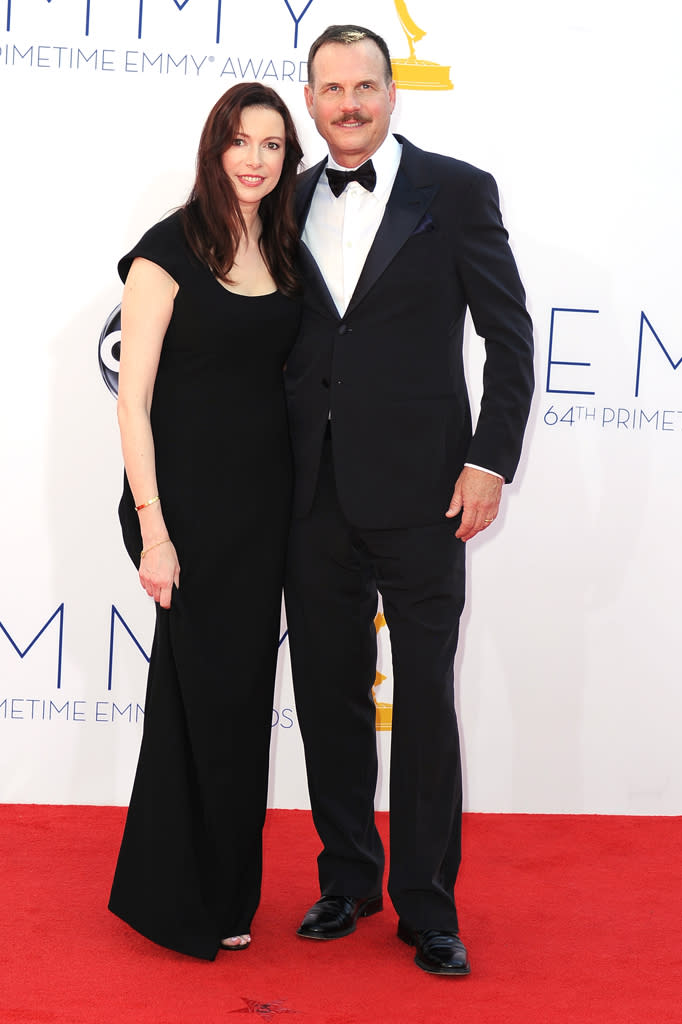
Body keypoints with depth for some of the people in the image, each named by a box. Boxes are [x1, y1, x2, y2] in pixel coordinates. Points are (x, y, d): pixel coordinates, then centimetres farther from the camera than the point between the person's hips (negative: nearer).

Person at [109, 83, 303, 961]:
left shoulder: (282, 253, 9)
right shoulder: (170, 249, -9)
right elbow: (133, 398, -12)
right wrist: (152, 528, -18)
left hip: (263, 503, 6)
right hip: (190, 500, -6)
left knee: (242, 692, 12)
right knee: (203, 690, 2)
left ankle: (222, 891, 28)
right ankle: (178, 900, 20)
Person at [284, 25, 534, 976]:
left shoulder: (457, 190, -1)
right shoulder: (291, 203, 10)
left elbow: (509, 334, -2)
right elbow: (275, 338, 14)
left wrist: (492, 460, -9)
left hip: (418, 493, -4)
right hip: (315, 494, 4)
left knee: (425, 700, 3)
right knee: (330, 692, 12)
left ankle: (428, 903, 16)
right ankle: (348, 878, 28)